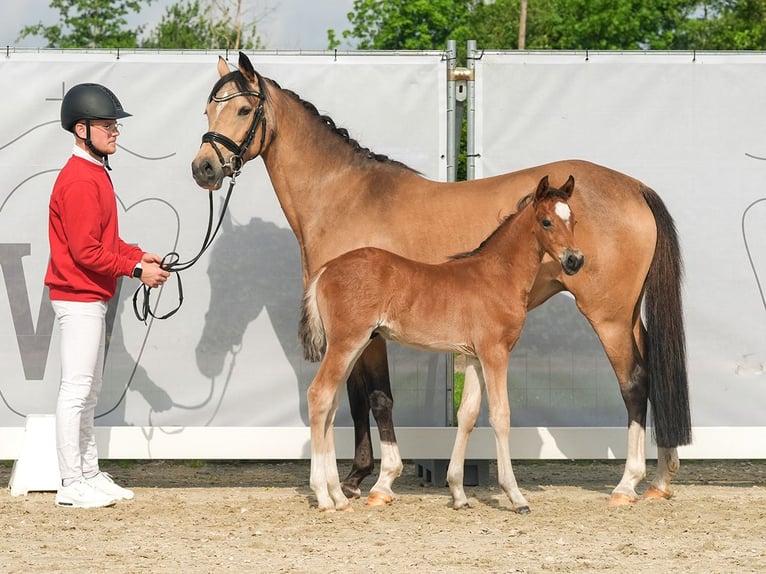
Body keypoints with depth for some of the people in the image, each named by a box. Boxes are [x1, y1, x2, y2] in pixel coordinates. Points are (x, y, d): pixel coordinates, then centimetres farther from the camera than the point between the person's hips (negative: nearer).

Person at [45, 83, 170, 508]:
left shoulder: (96, 173, 13)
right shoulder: (79, 179, -18)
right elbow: (86, 251, -22)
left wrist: (138, 255, 7)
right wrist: (135, 270, -16)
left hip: (91, 299, 11)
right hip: (78, 296, -11)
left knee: (88, 393, 15)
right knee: (76, 391, -7)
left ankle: (90, 475, 22)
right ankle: (72, 485, -4)